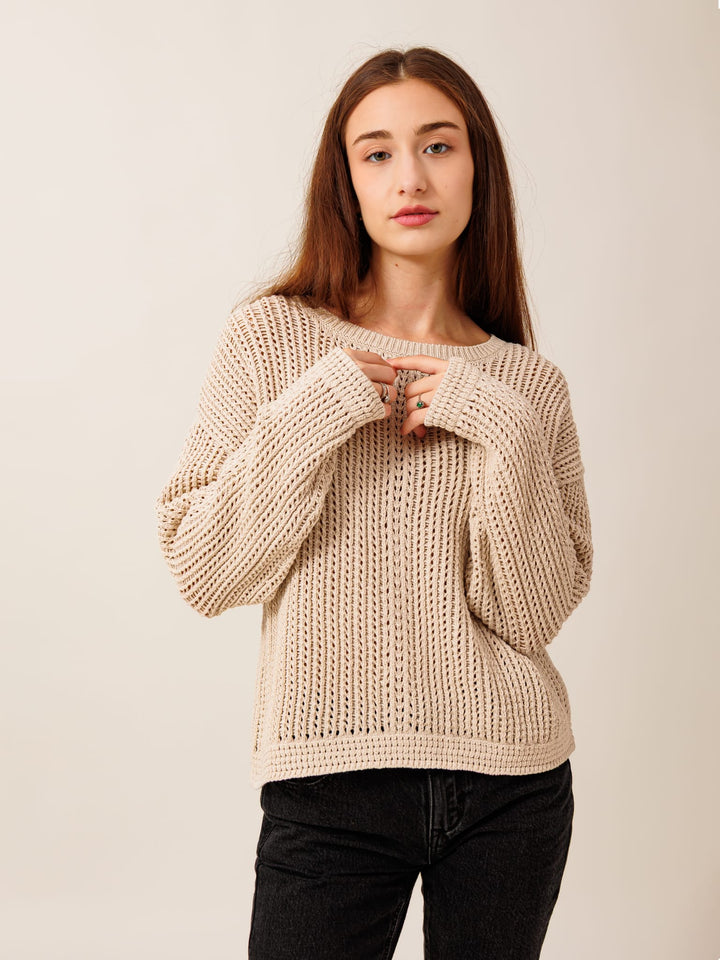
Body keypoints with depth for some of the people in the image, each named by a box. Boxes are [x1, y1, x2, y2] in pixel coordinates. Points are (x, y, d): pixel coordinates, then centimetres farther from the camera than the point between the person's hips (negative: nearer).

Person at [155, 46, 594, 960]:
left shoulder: (529, 383, 2)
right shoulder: (270, 336, -2)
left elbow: (536, 614, -4)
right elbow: (201, 573, -5)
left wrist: (508, 436, -14)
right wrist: (307, 419, -15)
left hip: (512, 783, 2)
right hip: (330, 782, -2)